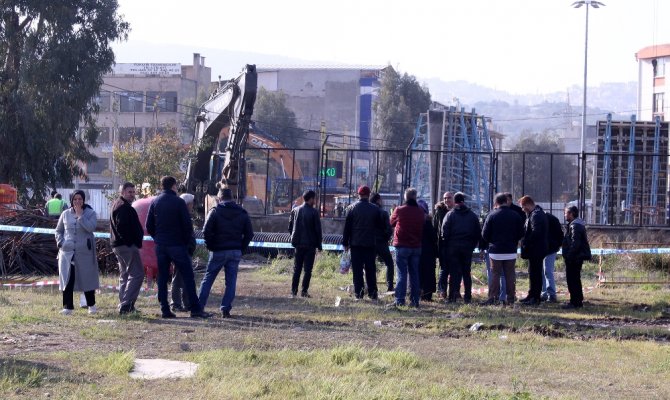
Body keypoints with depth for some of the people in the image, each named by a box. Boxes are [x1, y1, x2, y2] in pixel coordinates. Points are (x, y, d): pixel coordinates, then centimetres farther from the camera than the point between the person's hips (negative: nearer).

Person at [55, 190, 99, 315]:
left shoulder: (90, 213, 1)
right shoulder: (65, 214, 8)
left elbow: (91, 227, -17)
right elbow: (58, 231, 19)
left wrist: (80, 215, -15)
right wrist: (60, 242, 2)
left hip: (85, 252, -2)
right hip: (67, 252, 2)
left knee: (87, 278, 4)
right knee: (67, 280, -2)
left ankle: (91, 305, 20)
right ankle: (67, 307, 3)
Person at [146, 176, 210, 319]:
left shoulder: (155, 202, 7)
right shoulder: (178, 202, -7)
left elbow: (149, 226, 7)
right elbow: (187, 225, -9)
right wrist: (187, 241, 3)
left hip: (160, 246, 5)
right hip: (177, 245, -5)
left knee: (162, 278, 8)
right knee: (188, 277, -2)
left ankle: (165, 310, 3)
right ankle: (195, 309, -5)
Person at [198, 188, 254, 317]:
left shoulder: (215, 211, -5)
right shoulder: (242, 213, 7)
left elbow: (207, 230, -12)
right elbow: (249, 233, 4)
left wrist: (210, 246, 0)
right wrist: (241, 248, 9)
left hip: (218, 251, -2)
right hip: (236, 252, 2)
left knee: (208, 279, 7)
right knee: (231, 281, 5)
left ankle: (199, 307, 7)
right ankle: (225, 309, -1)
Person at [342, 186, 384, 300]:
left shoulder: (351, 208, -3)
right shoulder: (375, 209, -2)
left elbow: (347, 227, -2)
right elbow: (381, 226, 4)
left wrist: (345, 243, 2)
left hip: (356, 243, -1)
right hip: (370, 243, 1)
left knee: (357, 270, 2)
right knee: (370, 269, 7)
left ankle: (358, 293, -1)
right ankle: (372, 293, 7)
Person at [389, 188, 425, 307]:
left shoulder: (399, 210, -9)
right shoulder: (420, 212, 2)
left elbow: (392, 222, 8)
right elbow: (423, 228, 10)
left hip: (402, 246, -3)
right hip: (416, 246, 3)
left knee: (402, 273, -2)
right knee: (414, 274, 9)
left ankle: (400, 299, -7)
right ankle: (415, 300, 8)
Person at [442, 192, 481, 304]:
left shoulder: (450, 215, -4)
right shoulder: (472, 215, 5)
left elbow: (445, 232, -8)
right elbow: (478, 233, 5)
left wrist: (447, 244, 4)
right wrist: (473, 245, 12)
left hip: (453, 248, -2)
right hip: (468, 248, 2)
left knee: (454, 272, 0)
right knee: (466, 273, 9)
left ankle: (452, 296, -5)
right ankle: (468, 297, 7)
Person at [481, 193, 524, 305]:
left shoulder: (492, 216, -7)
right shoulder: (515, 216, 0)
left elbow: (484, 234, -4)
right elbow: (521, 234, 5)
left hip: (495, 251, -2)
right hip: (511, 252, 2)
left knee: (495, 275, 2)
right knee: (510, 275, 7)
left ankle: (493, 298, -2)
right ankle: (510, 298, 8)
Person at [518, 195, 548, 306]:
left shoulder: (536, 215, -19)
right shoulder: (538, 213, 15)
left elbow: (535, 233, -26)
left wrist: (525, 243, -17)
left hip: (536, 250, -11)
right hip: (537, 249, 11)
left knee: (534, 273, -5)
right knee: (534, 273, 17)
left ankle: (535, 297, -1)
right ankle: (532, 295, 25)